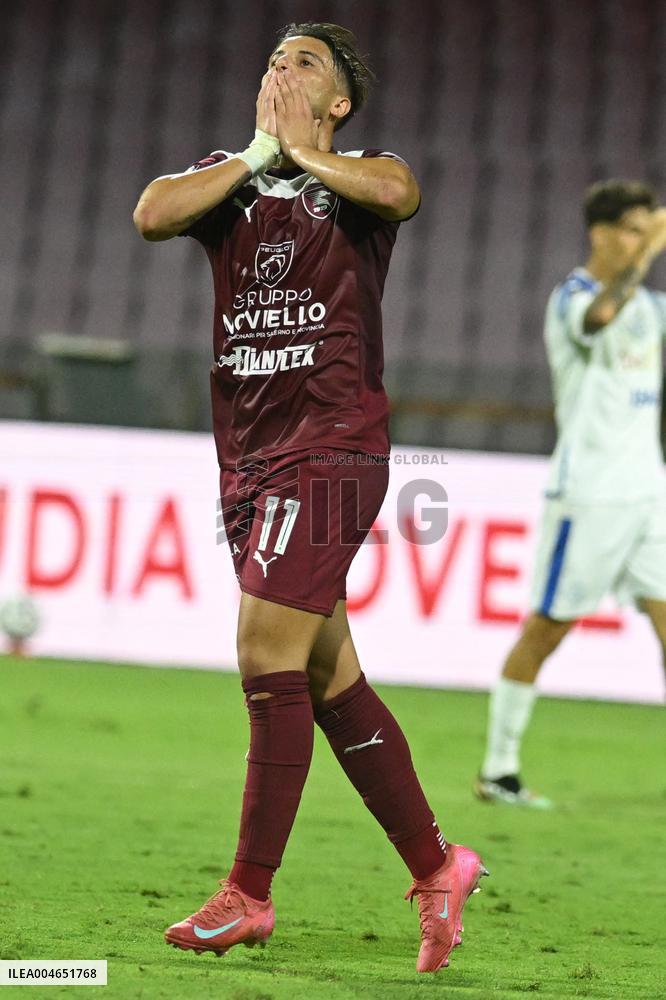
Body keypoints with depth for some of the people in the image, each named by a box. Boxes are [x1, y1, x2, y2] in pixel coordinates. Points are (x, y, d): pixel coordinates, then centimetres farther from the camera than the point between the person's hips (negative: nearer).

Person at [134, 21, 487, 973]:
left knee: (269, 662, -11)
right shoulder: (227, 177, 15)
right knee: (330, 680, 8)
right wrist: (258, 153, -5)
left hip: (331, 448, -6)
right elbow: (152, 214, -7)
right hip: (250, 456, 6)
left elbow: (397, 192, -24)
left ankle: (248, 895, -6)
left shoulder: (360, 173, 2)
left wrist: (304, 151, -8)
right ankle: (436, 866, 19)